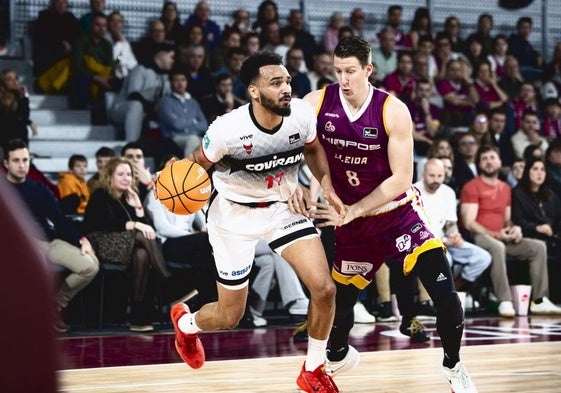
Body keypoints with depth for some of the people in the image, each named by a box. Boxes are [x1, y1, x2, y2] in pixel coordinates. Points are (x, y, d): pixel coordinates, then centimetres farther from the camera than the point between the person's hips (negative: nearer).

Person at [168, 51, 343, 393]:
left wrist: (328, 187, -10)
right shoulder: (228, 129, -28)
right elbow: (198, 163, -9)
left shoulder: (302, 113, -18)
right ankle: (185, 322, 45)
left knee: (324, 289, -14)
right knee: (229, 317, 8)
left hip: (284, 206, 3)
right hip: (236, 214, -3)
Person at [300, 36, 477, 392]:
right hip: (351, 217, 2)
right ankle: (338, 356, 43)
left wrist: (351, 211, -24)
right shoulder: (317, 104, -13)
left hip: (398, 211, -2)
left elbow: (401, 179, -18)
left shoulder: (393, 111, -18)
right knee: (341, 297, 9)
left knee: (444, 291, -16)